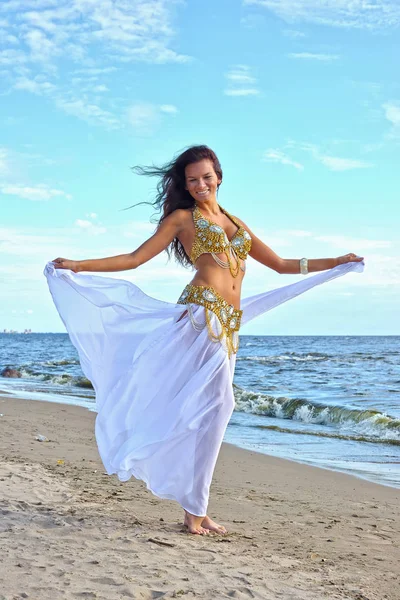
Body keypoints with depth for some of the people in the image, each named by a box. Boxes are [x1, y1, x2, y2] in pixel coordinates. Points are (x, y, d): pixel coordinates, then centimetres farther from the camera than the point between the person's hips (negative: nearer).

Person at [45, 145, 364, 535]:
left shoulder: (235, 223, 25)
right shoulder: (183, 217, 9)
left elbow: (281, 265, 28)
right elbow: (135, 259, 5)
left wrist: (338, 262, 27)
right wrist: (78, 266, -4)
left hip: (228, 324, 6)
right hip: (202, 314, -6)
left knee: (208, 412, 6)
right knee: (216, 403, -15)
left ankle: (195, 510, 11)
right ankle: (195, 509, -10)